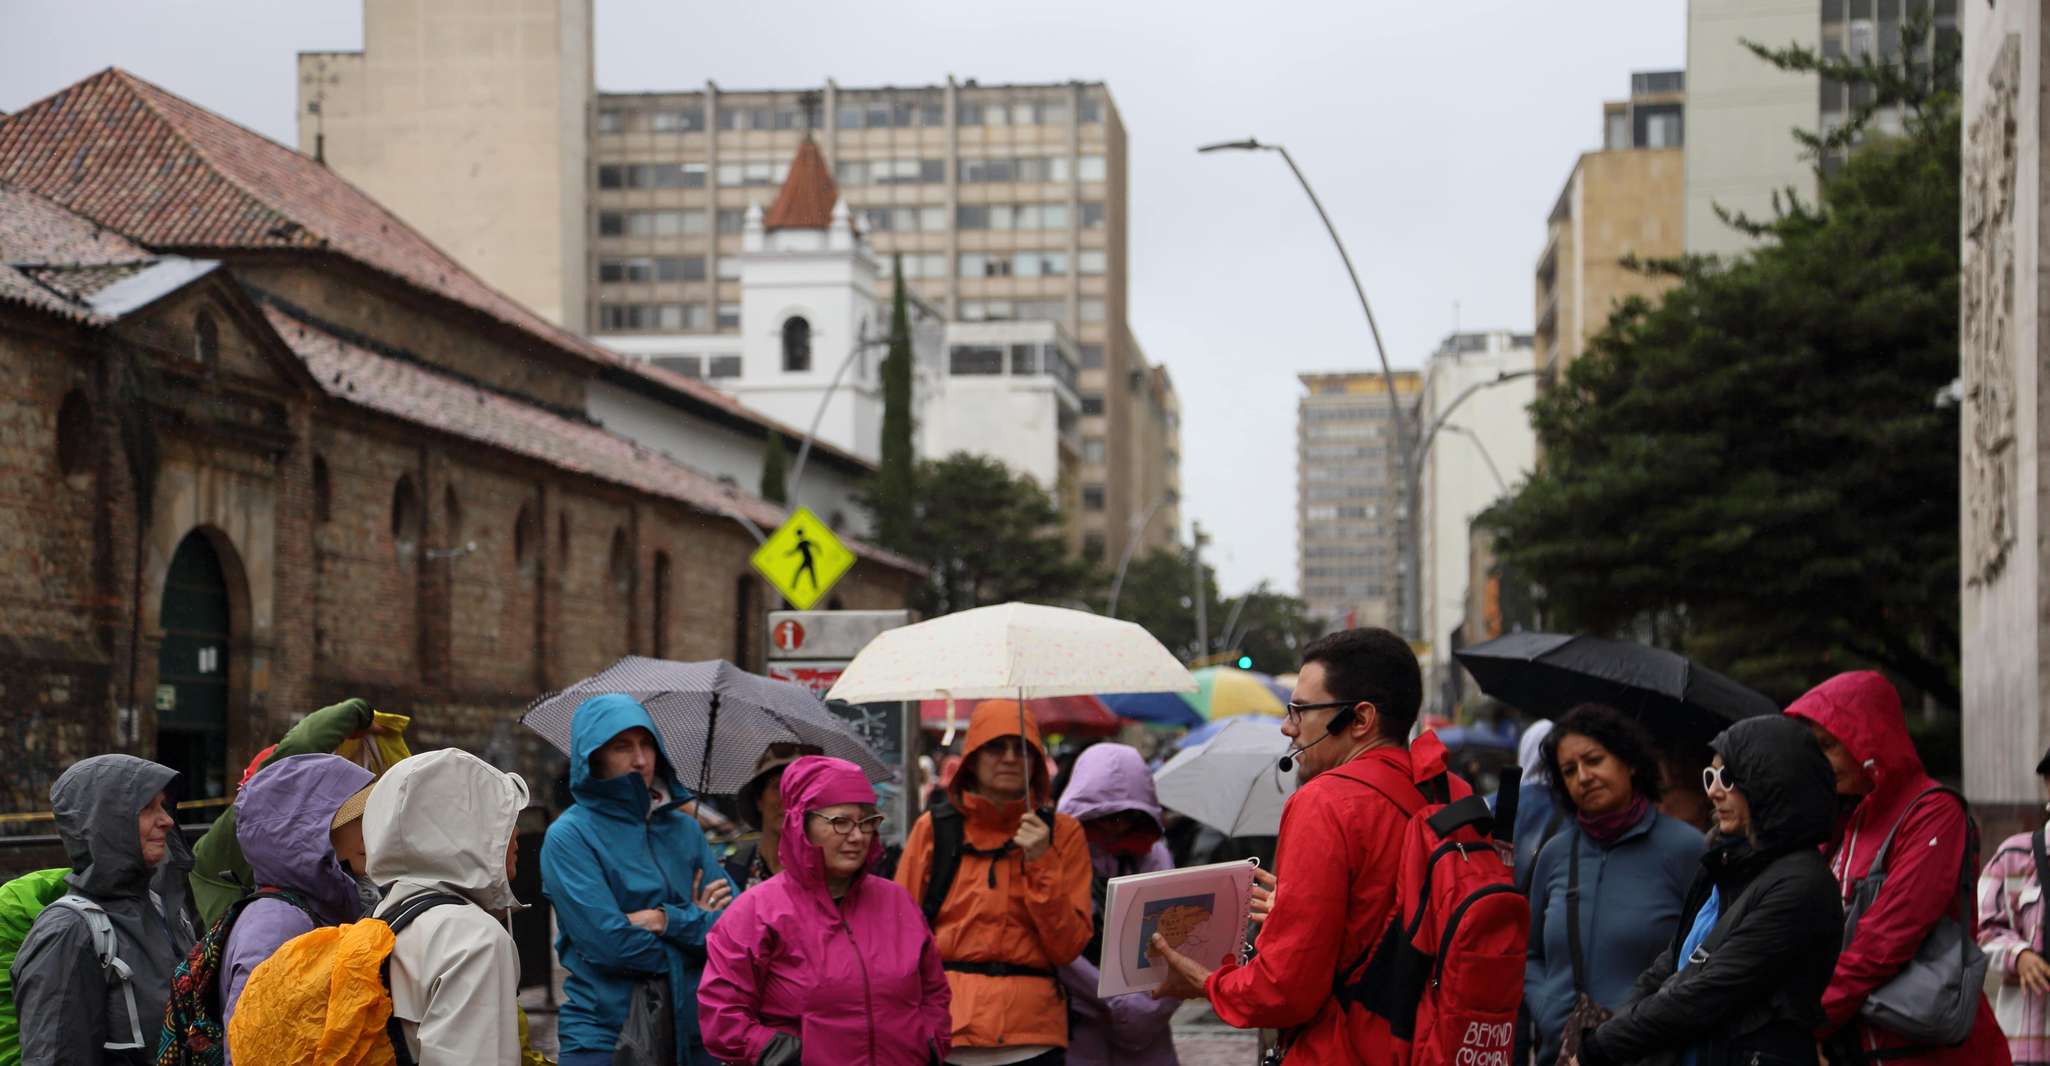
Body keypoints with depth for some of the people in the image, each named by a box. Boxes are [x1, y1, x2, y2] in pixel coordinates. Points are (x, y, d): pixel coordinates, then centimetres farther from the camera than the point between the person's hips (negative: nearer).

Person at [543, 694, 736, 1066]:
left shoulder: (684, 830, 9)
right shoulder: (569, 836, -6)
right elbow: (608, 943, -16)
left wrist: (669, 921, -15)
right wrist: (695, 922, -4)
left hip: (692, 1034, 4)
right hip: (604, 1035, -4)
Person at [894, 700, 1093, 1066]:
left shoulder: (1061, 833, 6)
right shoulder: (934, 828, 5)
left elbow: (1068, 948, 1)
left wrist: (1041, 865, -9)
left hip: (1031, 1030, 0)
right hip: (947, 1027, 0)